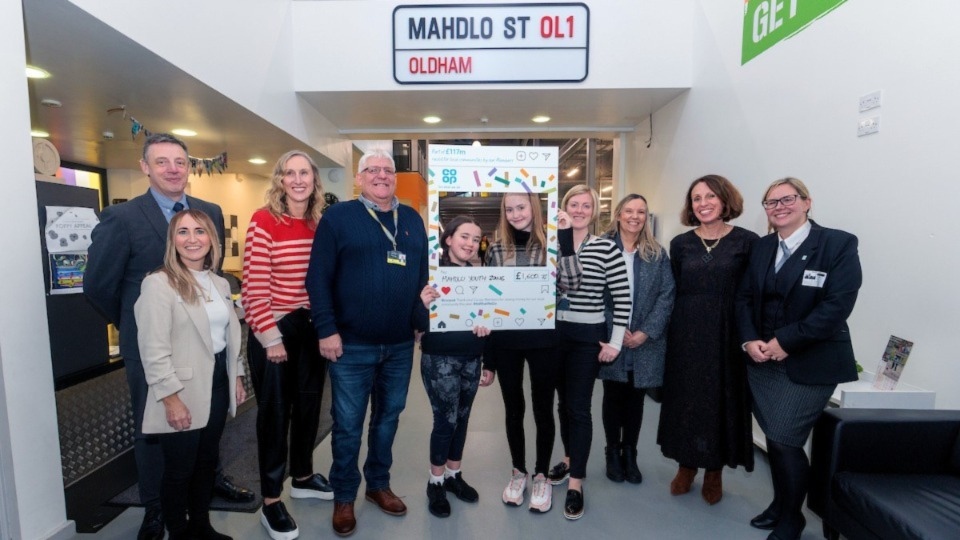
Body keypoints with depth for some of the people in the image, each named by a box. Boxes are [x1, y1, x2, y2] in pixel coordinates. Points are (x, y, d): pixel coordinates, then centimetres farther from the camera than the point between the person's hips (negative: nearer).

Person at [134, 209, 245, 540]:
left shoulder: (220, 283, 9)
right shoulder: (159, 283, -13)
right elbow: (154, 350, -17)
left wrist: (237, 376, 13)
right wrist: (171, 398, -19)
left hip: (218, 383, 7)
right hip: (183, 391, -6)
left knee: (207, 461, 19)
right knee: (179, 470, 10)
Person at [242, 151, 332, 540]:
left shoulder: (320, 223, 4)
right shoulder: (264, 221, -12)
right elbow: (254, 286, -14)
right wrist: (271, 337, -16)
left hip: (311, 328, 5)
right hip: (273, 331, -5)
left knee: (308, 405, 17)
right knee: (275, 412, 7)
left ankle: (303, 478, 39)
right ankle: (271, 502, 24)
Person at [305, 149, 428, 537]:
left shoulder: (413, 220, 9)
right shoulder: (338, 217, -4)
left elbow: (423, 275, 12)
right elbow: (318, 278, -8)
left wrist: (423, 321, 7)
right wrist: (326, 330, -13)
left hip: (401, 344, 4)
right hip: (352, 345, -4)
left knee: (388, 418, 18)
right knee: (348, 425, 10)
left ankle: (379, 484, 39)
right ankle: (343, 497, 32)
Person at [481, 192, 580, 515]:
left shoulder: (552, 243, -2)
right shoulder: (496, 249, 3)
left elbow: (571, 283, -16)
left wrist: (565, 236, -22)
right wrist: (487, 357, 5)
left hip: (543, 341, -2)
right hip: (506, 342, 2)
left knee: (542, 408, 11)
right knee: (513, 408, 15)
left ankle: (541, 476, 32)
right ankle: (518, 472, 36)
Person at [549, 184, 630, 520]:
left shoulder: (606, 248, -8)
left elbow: (622, 298, -8)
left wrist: (615, 342, -9)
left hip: (588, 336, -3)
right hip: (555, 333, 4)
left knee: (579, 407, 1)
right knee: (564, 401, 17)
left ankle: (576, 483, 13)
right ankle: (570, 458, 37)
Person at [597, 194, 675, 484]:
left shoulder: (657, 254, 5)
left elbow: (667, 296, -1)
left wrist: (645, 333, -12)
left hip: (645, 341, 2)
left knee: (635, 399, 12)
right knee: (613, 397, 10)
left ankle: (630, 453, 29)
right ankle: (613, 453, 27)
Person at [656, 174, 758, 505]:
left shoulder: (747, 241, -3)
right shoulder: (680, 244, 4)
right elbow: (672, 292, 5)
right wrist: (673, 330, 0)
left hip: (727, 336, -2)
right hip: (686, 334, 2)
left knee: (722, 400, 8)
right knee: (685, 398, 9)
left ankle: (715, 472, 27)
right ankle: (686, 466, 27)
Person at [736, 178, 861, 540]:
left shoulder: (839, 244, -7)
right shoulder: (761, 248, 9)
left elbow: (837, 305, -17)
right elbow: (745, 297, 7)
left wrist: (785, 342, -19)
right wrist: (749, 340, -9)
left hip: (810, 363, -5)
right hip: (762, 360, 5)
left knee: (785, 439, -2)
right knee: (773, 438, 14)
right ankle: (780, 504, 35)